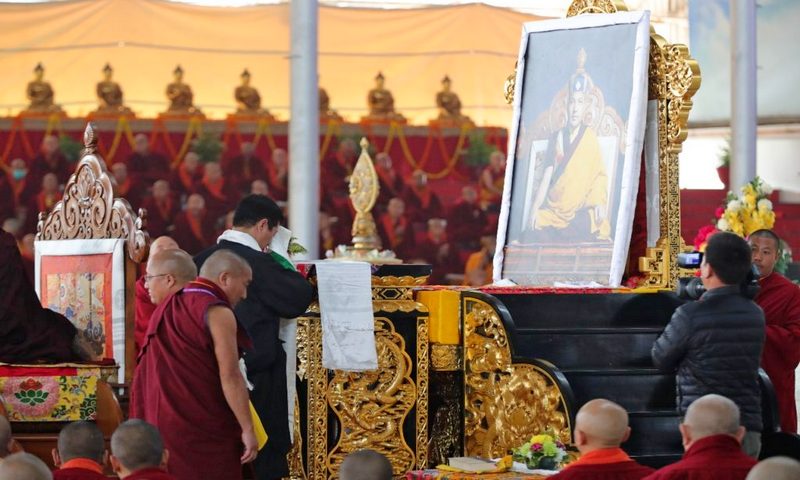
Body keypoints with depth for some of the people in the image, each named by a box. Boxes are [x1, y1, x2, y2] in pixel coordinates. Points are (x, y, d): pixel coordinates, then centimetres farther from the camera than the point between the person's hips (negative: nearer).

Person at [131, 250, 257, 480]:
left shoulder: (166, 308, 15)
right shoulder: (217, 312, -10)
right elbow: (230, 377, -16)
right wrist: (247, 429, -13)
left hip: (159, 426, 8)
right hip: (203, 432, -8)